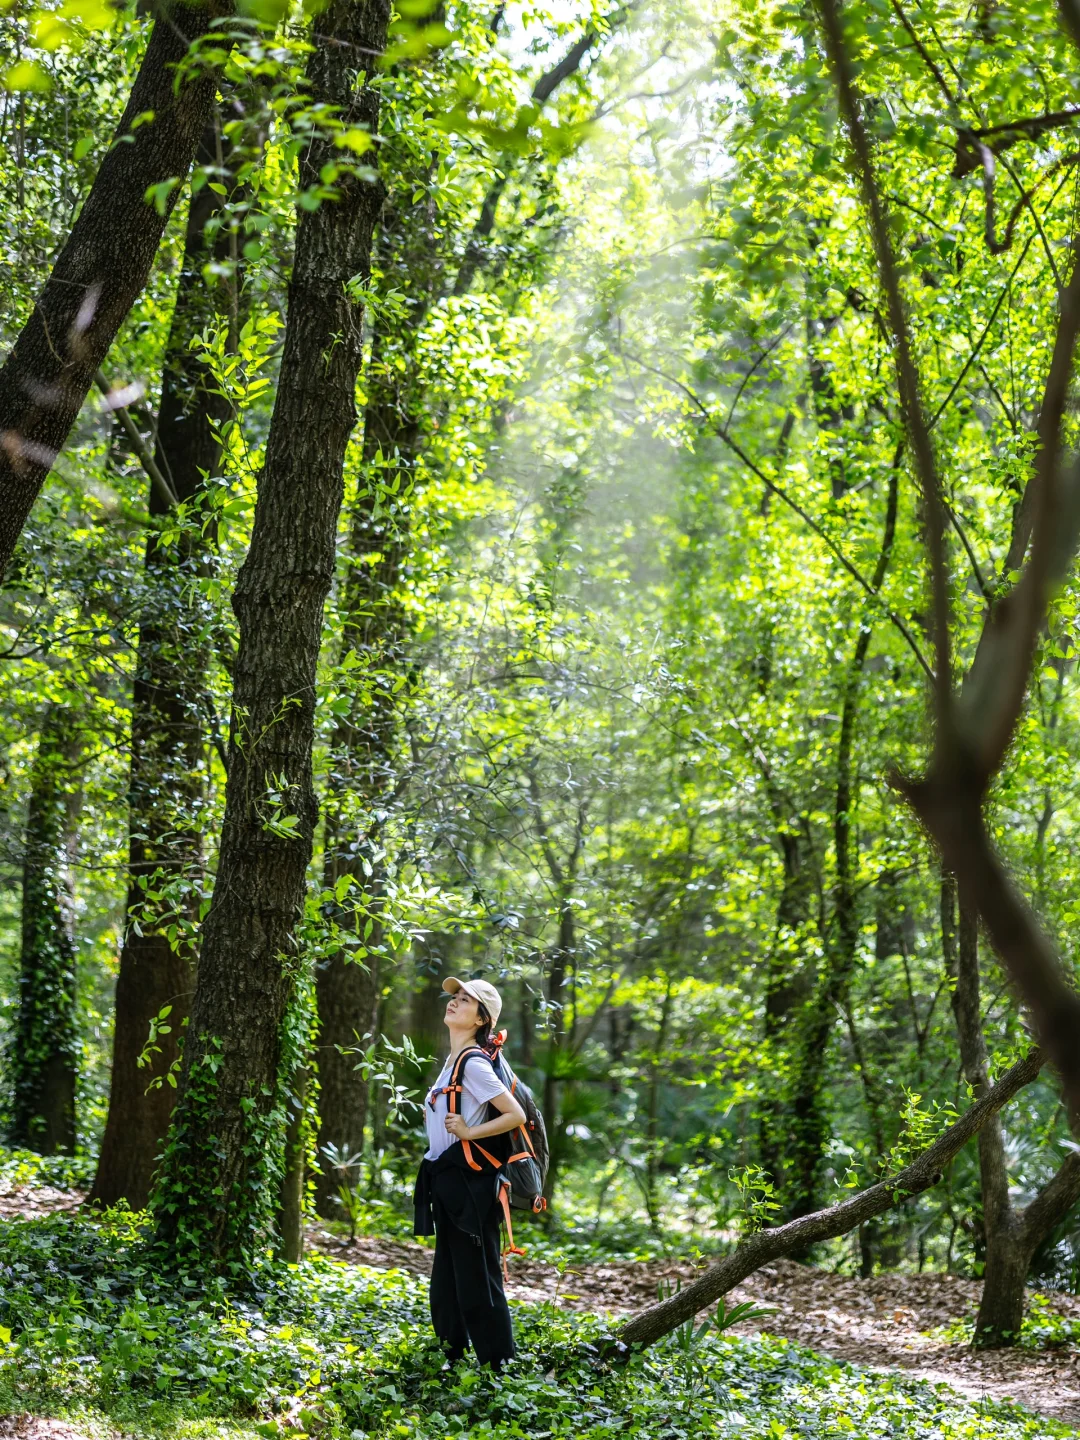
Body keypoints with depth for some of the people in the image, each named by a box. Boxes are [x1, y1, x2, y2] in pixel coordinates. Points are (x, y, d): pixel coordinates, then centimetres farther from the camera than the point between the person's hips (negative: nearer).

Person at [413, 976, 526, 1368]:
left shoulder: (474, 1064, -14)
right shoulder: (453, 1061, 14)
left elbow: (516, 1116, -19)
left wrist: (469, 1132, -18)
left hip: (469, 1184, -10)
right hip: (448, 1183, 10)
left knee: (476, 1281, -5)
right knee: (447, 1282, 15)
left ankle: (498, 1365, 1)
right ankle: (453, 1361, 24)